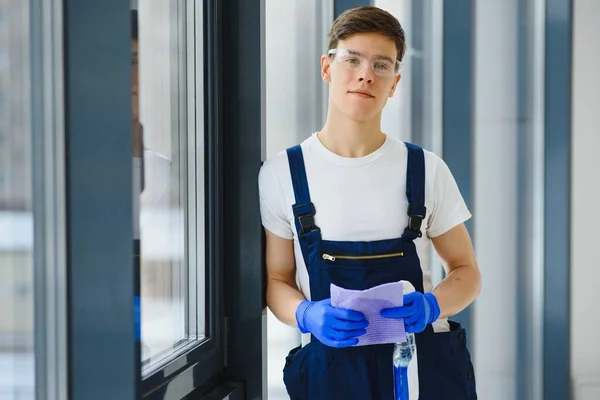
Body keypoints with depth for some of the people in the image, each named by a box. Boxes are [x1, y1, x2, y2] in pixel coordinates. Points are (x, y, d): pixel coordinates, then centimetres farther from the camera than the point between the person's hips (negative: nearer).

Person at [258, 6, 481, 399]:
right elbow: (276, 280, 3)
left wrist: (431, 306, -15)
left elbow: (466, 271, 5)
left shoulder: (426, 170, -1)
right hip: (331, 365, 0)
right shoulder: (282, 174, -2)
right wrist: (307, 316, -17)